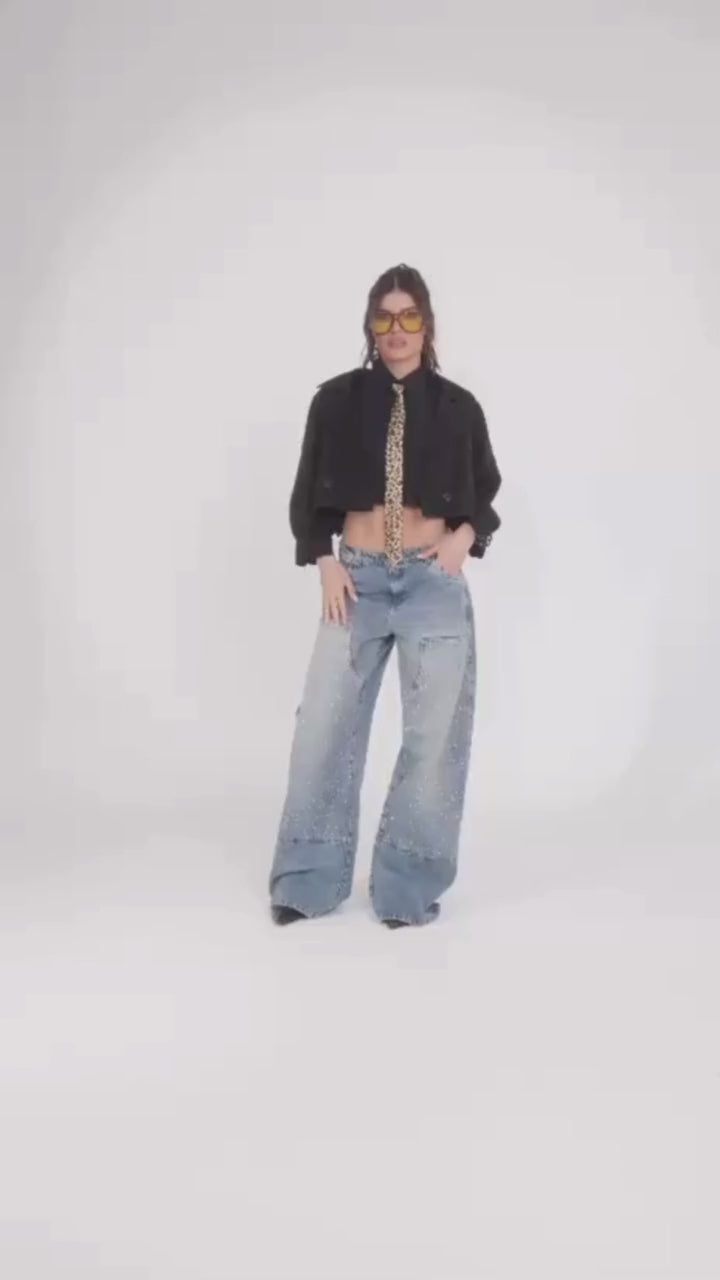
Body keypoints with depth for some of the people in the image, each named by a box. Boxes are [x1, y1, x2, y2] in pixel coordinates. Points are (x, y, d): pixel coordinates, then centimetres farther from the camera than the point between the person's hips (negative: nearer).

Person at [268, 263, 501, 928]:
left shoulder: (457, 406, 2)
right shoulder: (337, 399, 1)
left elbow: (485, 491, 14)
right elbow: (308, 493, 8)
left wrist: (464, 538, -4)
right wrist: (325, 564, -4)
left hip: (436, 582, 0)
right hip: (358, 580, 0)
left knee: (435, 733, 0)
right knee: (325, 723, 0)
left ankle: (410, 883, 13)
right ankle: (309, 878, 14)